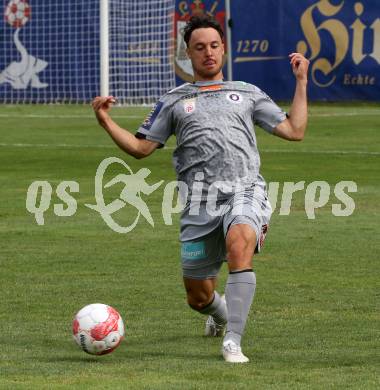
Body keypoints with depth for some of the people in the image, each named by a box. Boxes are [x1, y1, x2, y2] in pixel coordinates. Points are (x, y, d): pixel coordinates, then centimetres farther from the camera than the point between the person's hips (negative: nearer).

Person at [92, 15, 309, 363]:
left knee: (239, 242, -37)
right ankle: (220, 313, 44)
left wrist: (301, 81, 16)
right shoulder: (174, 101, 22)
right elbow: (141, 147, 19)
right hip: (200, 202, 2)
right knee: (198, 296, 4)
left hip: (245, 192, -2)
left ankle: (232, 341, -36)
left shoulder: (248, 94, 22)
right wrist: (106, 122, 5)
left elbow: (294, 130, 18)